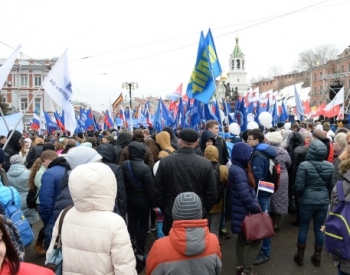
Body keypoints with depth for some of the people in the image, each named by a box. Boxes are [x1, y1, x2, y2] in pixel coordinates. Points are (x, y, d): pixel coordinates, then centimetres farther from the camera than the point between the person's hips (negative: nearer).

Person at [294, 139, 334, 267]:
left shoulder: (304, 165, -16)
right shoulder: (330, 166, -4)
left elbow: (299, 187, -14)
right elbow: (332, 186, 3)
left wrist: (301, 195, 8)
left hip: (307, 201, -3)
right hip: (324, 202, 3)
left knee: (303, 228, 11)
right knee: (319, 229, 14)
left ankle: (300, 256, 22)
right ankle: (317, 256, 26)